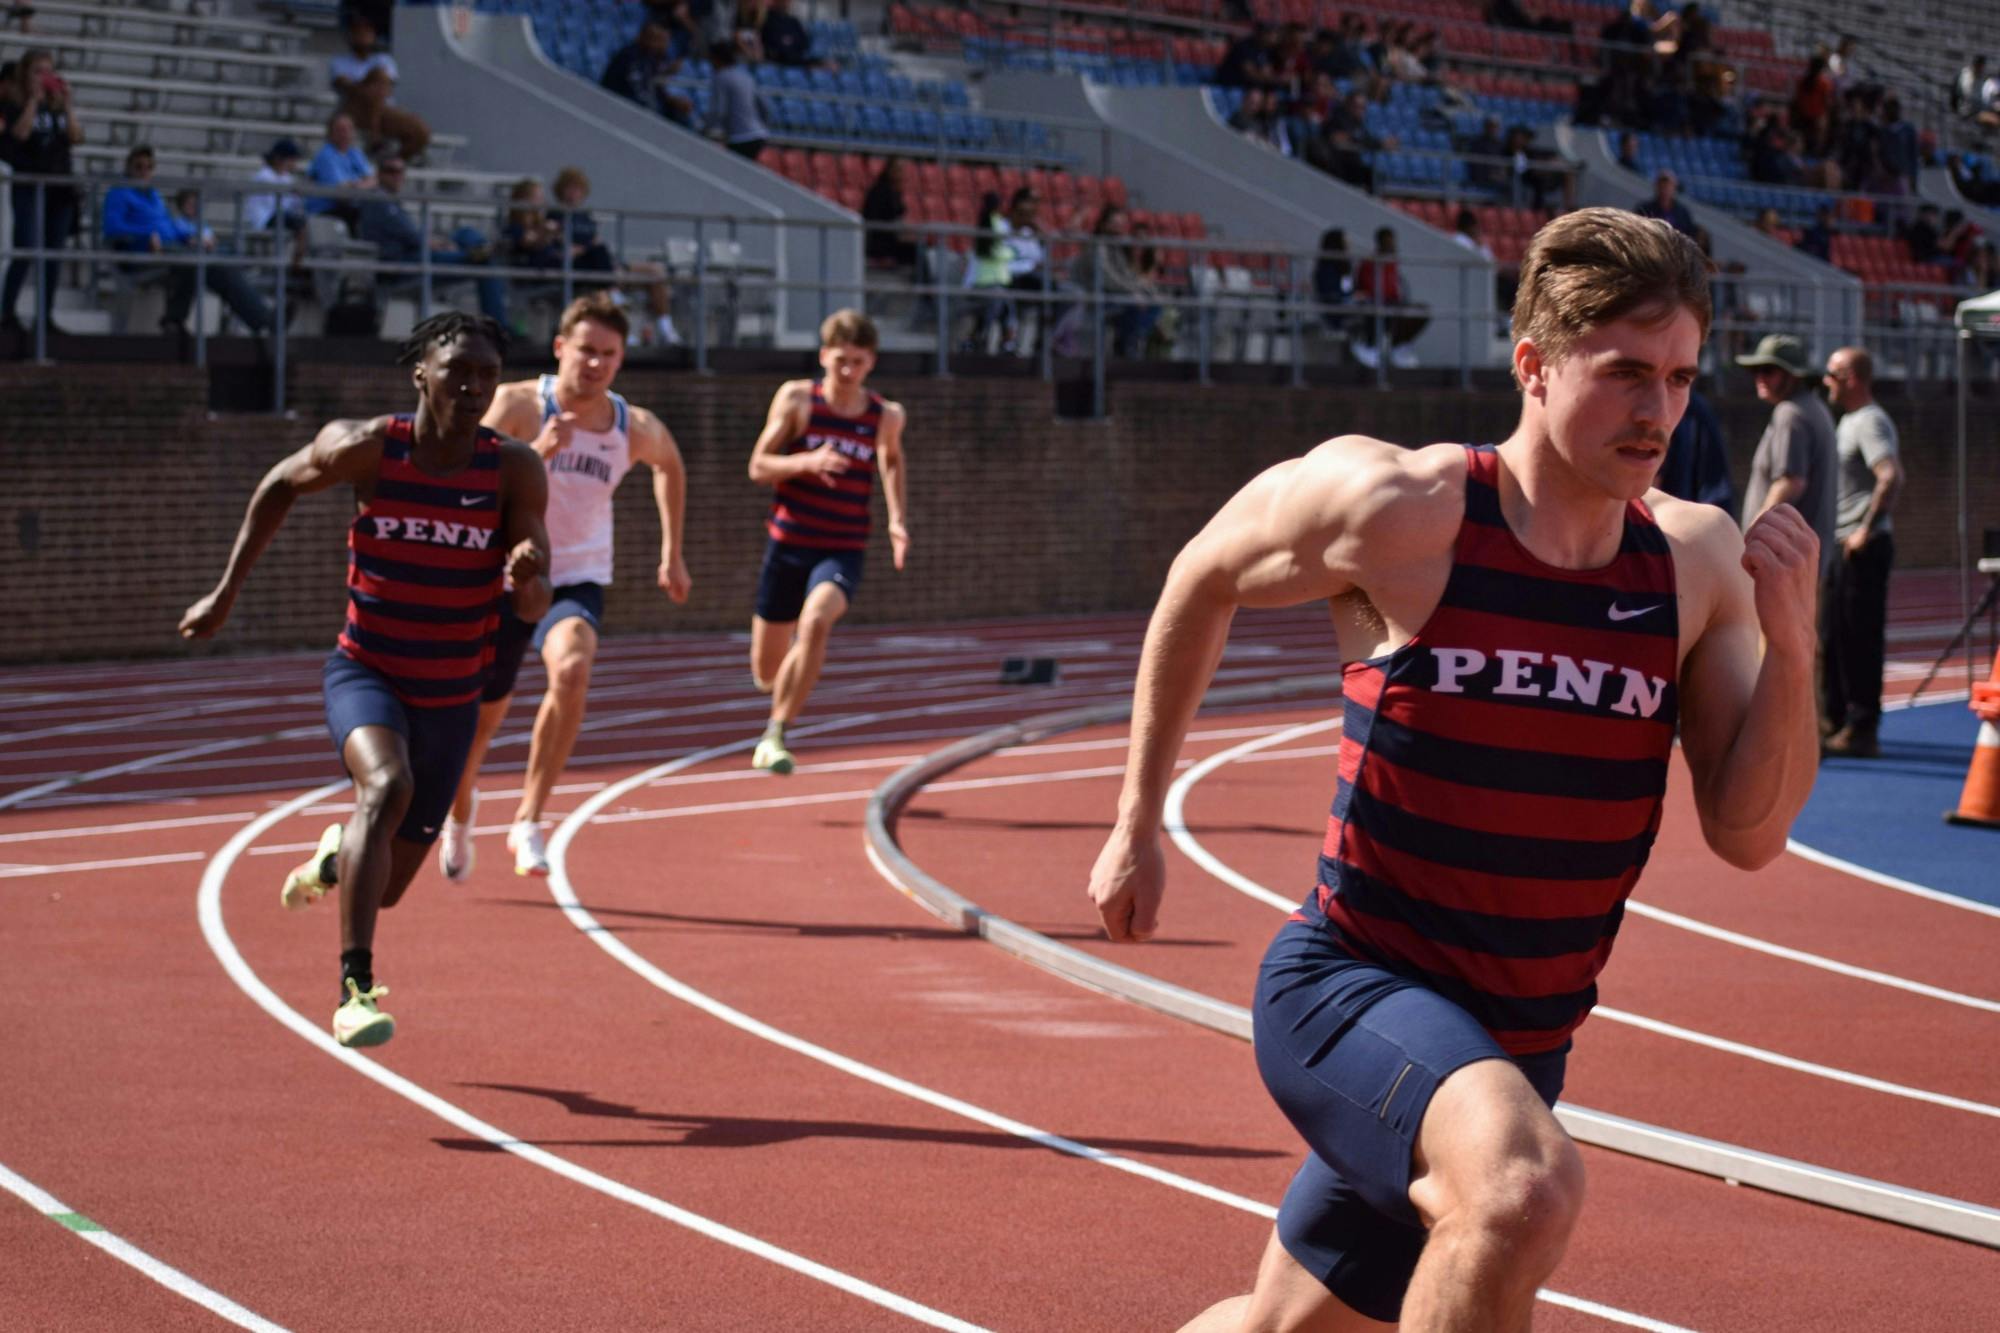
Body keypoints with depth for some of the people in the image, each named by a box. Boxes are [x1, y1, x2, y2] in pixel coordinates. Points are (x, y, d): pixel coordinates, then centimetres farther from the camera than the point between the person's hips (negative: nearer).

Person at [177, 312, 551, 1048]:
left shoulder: (515, 470, -12)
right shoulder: (367, 448, -14)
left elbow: (533, 608, -14)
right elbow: (281, 485, 6)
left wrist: (527, 577, -38)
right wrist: (226, 593, 5)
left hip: (450, 701, 3)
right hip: (364, 673, -3)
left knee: (387, 889, 12)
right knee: (387, 785, -36)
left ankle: (337, 855, 51)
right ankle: (355, 990, -35)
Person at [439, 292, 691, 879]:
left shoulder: (638, 429, -5)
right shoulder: (518, 404, -14)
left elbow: (670, 467, 20)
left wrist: (672, 554, 21)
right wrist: (538, 453, -38)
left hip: (578, 582, 1)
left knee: (572, 671, -32)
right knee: (482, 715, 12)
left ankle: (529, 821, -22)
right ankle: (460, 809, 47)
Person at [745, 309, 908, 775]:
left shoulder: (887, 416, 1)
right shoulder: (796, 398, -4)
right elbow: (758, 466, -4)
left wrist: (896, 519, 9)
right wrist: (807, 461, -23)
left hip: (843, 550, -1)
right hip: (788, 544, 1)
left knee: (816, 622, -33)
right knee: (766, 675, 7)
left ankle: (775, 736, -23)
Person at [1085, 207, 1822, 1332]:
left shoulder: (1699, 560, -2)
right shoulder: (1395, 509, -14)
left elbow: (1748, 835, -2)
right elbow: (1204, 582, 5)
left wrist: (1790, 645, -18)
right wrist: (1138, 826, 9)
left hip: (1517, 1048, 6)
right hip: (1350, 988, -6)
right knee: (1527, 1187, -37)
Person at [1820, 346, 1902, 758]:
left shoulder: (1871, 422, -14)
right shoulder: (1848, 422, 17)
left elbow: (1891, 477, -29)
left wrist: (1866, 530, -25)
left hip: (1864, 549, -10)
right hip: (1844, 547, 10)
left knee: (1859, 640, -8)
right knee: (1833, 636, 16)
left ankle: (1862, 730, -6)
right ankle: (1835, 719, 26)